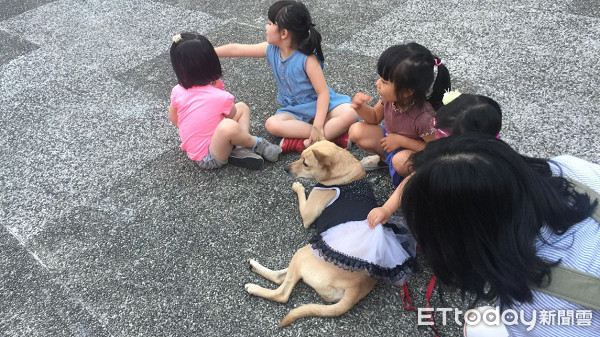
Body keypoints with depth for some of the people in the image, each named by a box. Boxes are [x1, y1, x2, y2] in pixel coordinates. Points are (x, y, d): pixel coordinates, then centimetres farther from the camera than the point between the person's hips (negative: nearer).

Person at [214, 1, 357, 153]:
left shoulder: (307, 59, -21)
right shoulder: (271, 50, -4)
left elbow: (323, 92, -23)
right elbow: (237, 49, 3)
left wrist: (318, 125, -32)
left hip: (321, 106, -5)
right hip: (294, 111, 5)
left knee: (350, 114, -32)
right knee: (271, 124, -27)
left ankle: (306, 144, -37)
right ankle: (335, 135, -29)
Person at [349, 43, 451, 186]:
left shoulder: (424, 116, -37)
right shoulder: (389, 97, -19)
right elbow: (375, 117, 0)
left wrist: (401, 140, -28)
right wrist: (360, 107, -22)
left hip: (414, 150, -6)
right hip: (390, 137, 6)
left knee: (400, 161, -39)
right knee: (356, 131, -9)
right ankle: (383, 159, 15)